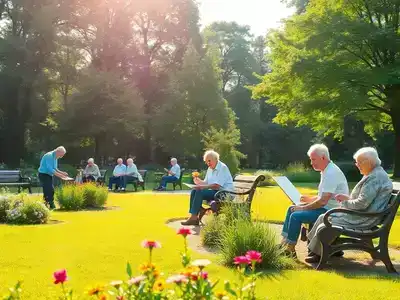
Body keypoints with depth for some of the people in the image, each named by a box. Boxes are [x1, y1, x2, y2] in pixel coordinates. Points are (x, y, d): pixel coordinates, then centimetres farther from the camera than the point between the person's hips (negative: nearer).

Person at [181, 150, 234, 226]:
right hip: (214, 191, 9)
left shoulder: (222, 168, -14)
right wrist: (199, 181, -6)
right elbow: (206, 183, 15)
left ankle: (193, 217, -20)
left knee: (200, 192, -24)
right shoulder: (210, 169, 14)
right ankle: (193, 216, -12)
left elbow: (217, 185, -22)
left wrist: (202, 186, -24)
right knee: (194, 191, -6)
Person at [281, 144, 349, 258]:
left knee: (296, 216, -20)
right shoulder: (326, 171, 12)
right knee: (291, 209, 10)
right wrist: (310, 199, 10)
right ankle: (284, 242, 8)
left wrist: (303, 207, -15)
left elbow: (323, 201, -24)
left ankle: (291, 248, -8)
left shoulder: (331, 173, -20)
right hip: (326, 207, 11)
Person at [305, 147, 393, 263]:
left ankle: (318, 254, 7)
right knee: (323, 217, 12)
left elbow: (362, 204, -26)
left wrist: (344, 203, -9)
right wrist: (348, 197, 9)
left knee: (324, 227, -14)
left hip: (362, 220, -11)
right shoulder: (374, 174, 14)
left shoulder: (375, 178, -21)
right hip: (360, 215, 11)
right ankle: (314, 249, 17)